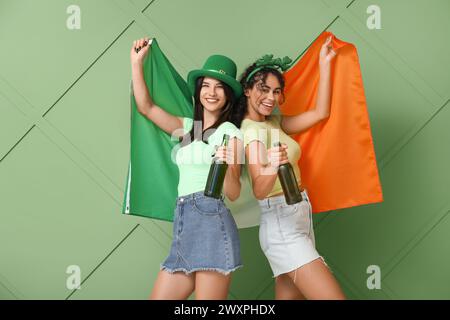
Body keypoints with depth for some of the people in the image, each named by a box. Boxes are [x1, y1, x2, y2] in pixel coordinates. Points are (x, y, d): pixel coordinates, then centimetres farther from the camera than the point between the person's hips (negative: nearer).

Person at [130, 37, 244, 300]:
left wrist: (227, 166, -25)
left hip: (212, 223, -6)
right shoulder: (187, 128, 18)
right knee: (159, 296, 7)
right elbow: (146, 107, 14)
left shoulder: (230, 132, 0)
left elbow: (234, 193, -5)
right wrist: (137, 62, 11)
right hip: (183, 226, 6)